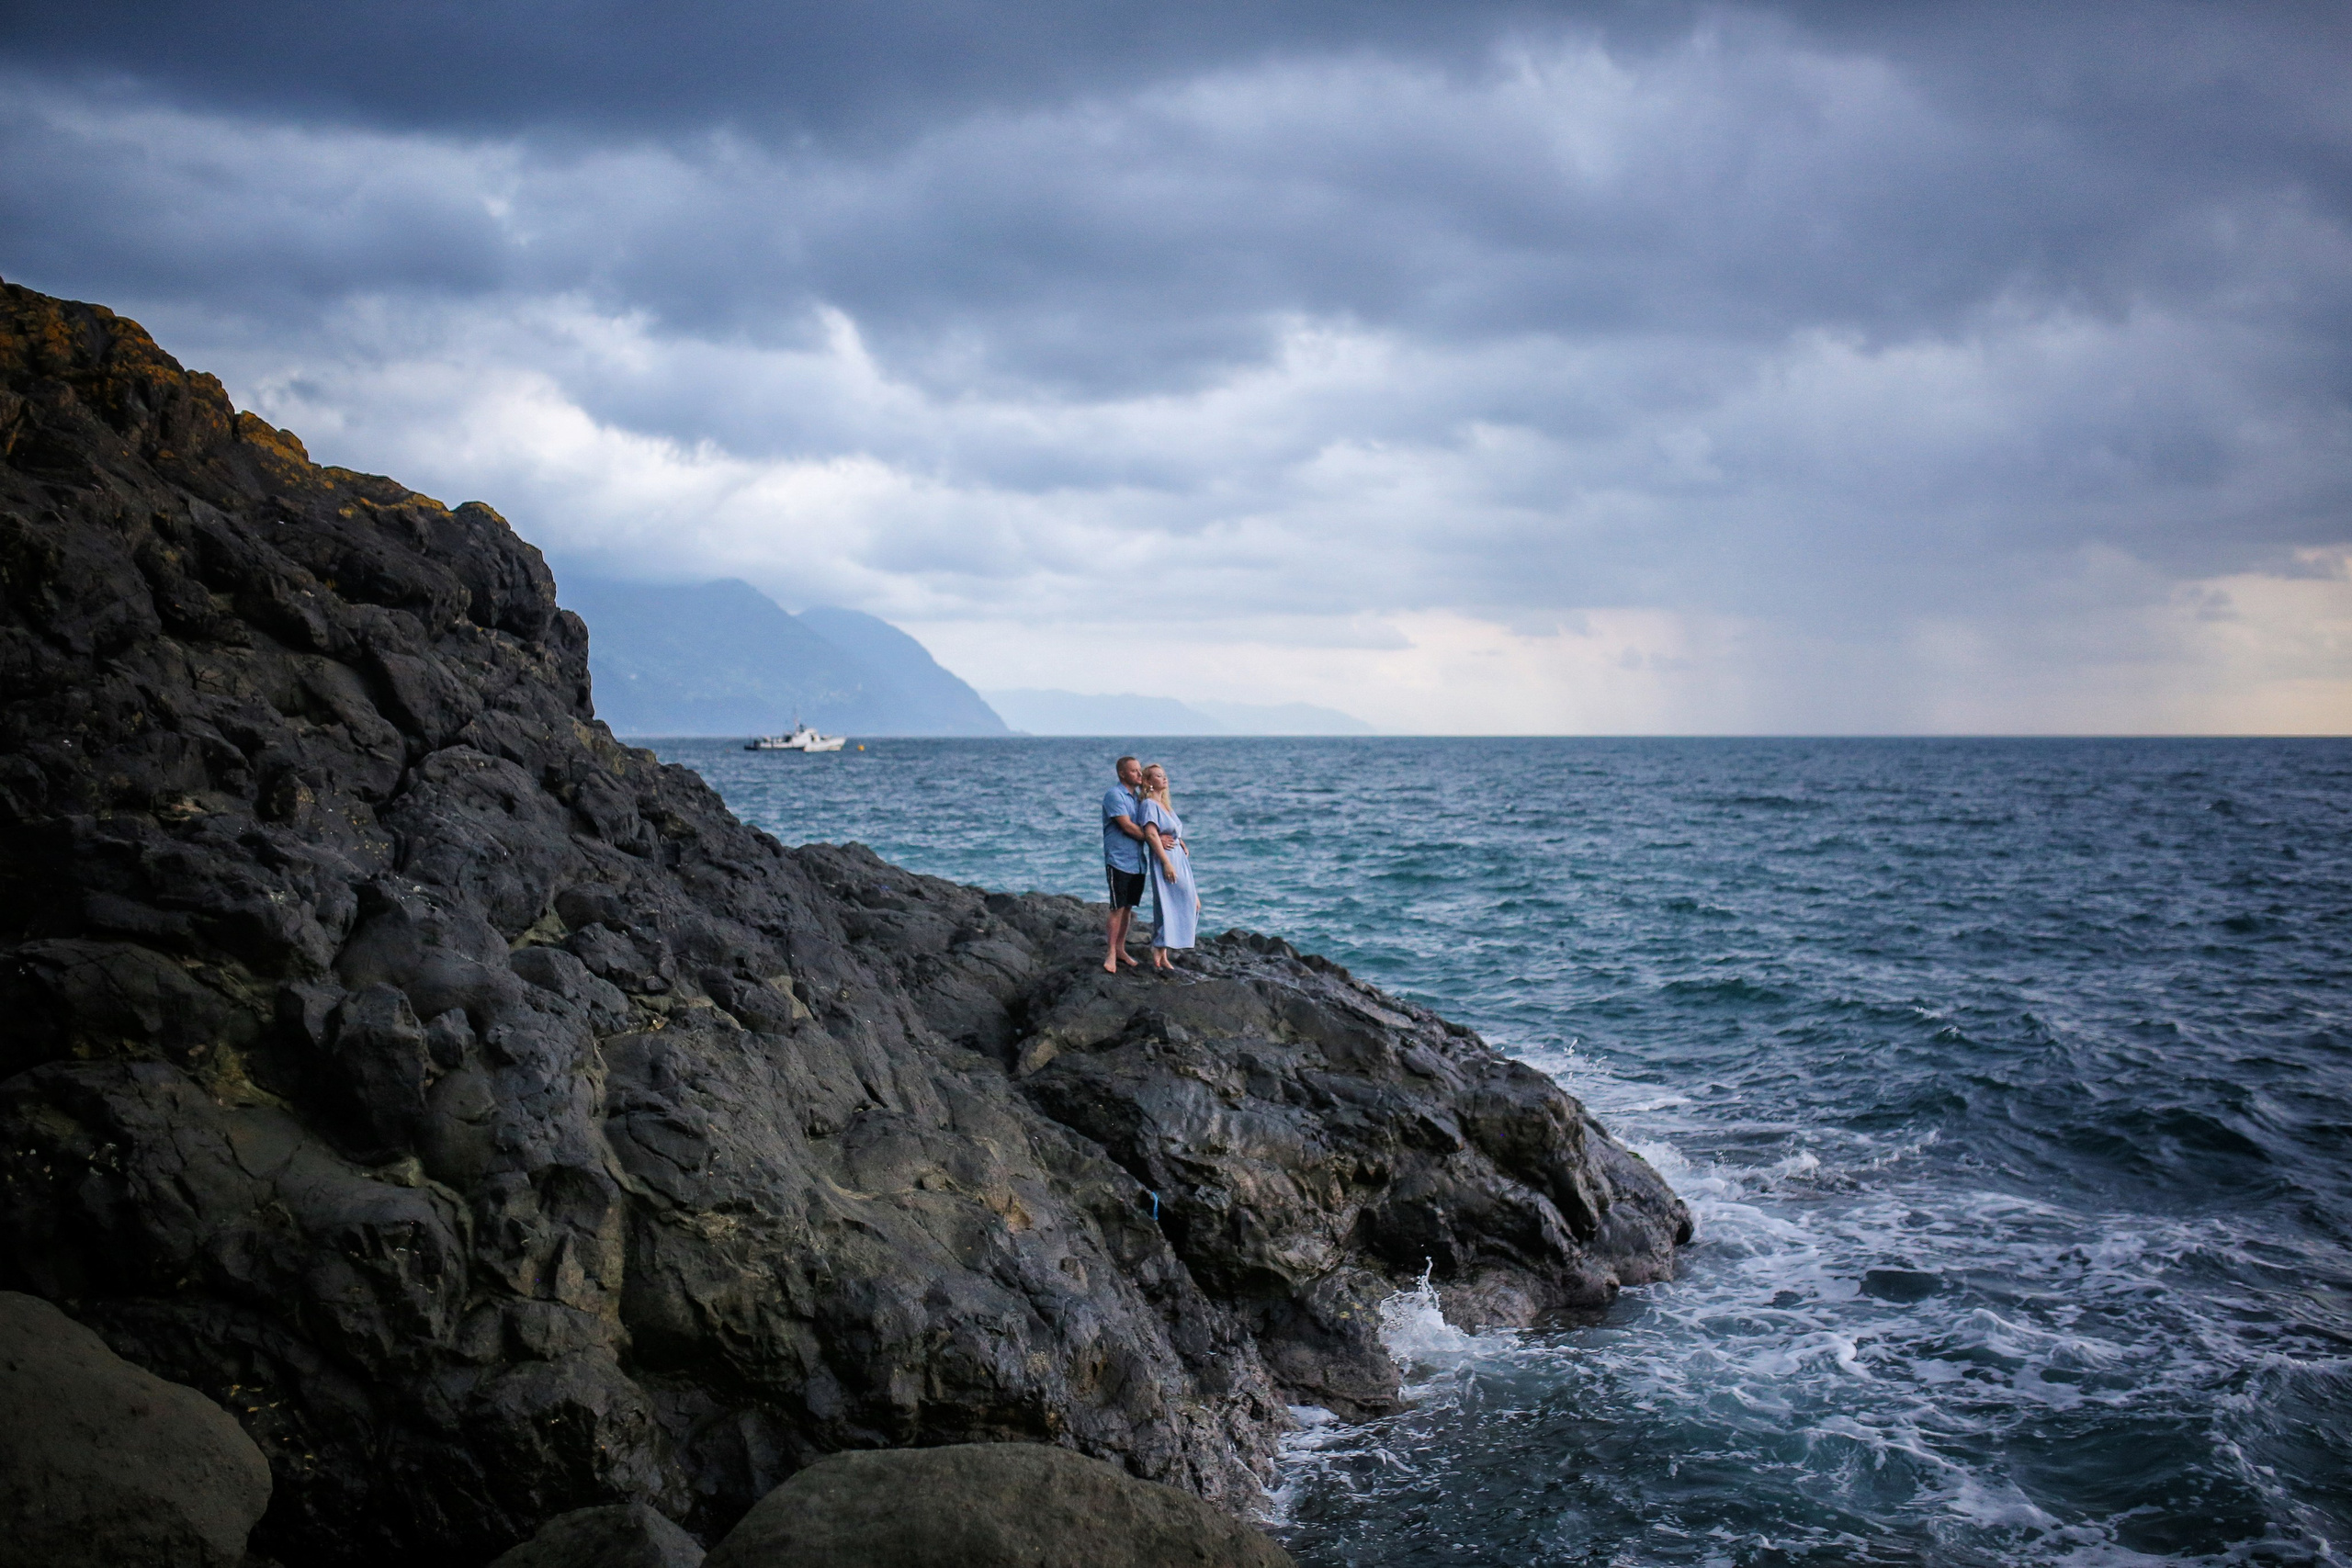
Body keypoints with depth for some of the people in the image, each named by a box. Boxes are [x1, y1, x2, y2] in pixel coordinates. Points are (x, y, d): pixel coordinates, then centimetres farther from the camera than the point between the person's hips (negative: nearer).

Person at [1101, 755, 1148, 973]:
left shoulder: (1136, 797, 16)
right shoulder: (1114, 795, -10)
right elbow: (1127, 826, -18)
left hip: (1137, 862, 8)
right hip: (1119, 860, -8)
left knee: (1128, 907, 11)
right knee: (1118, 908, -7)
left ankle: (1121, 949, 20)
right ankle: (1111, 953, -2)